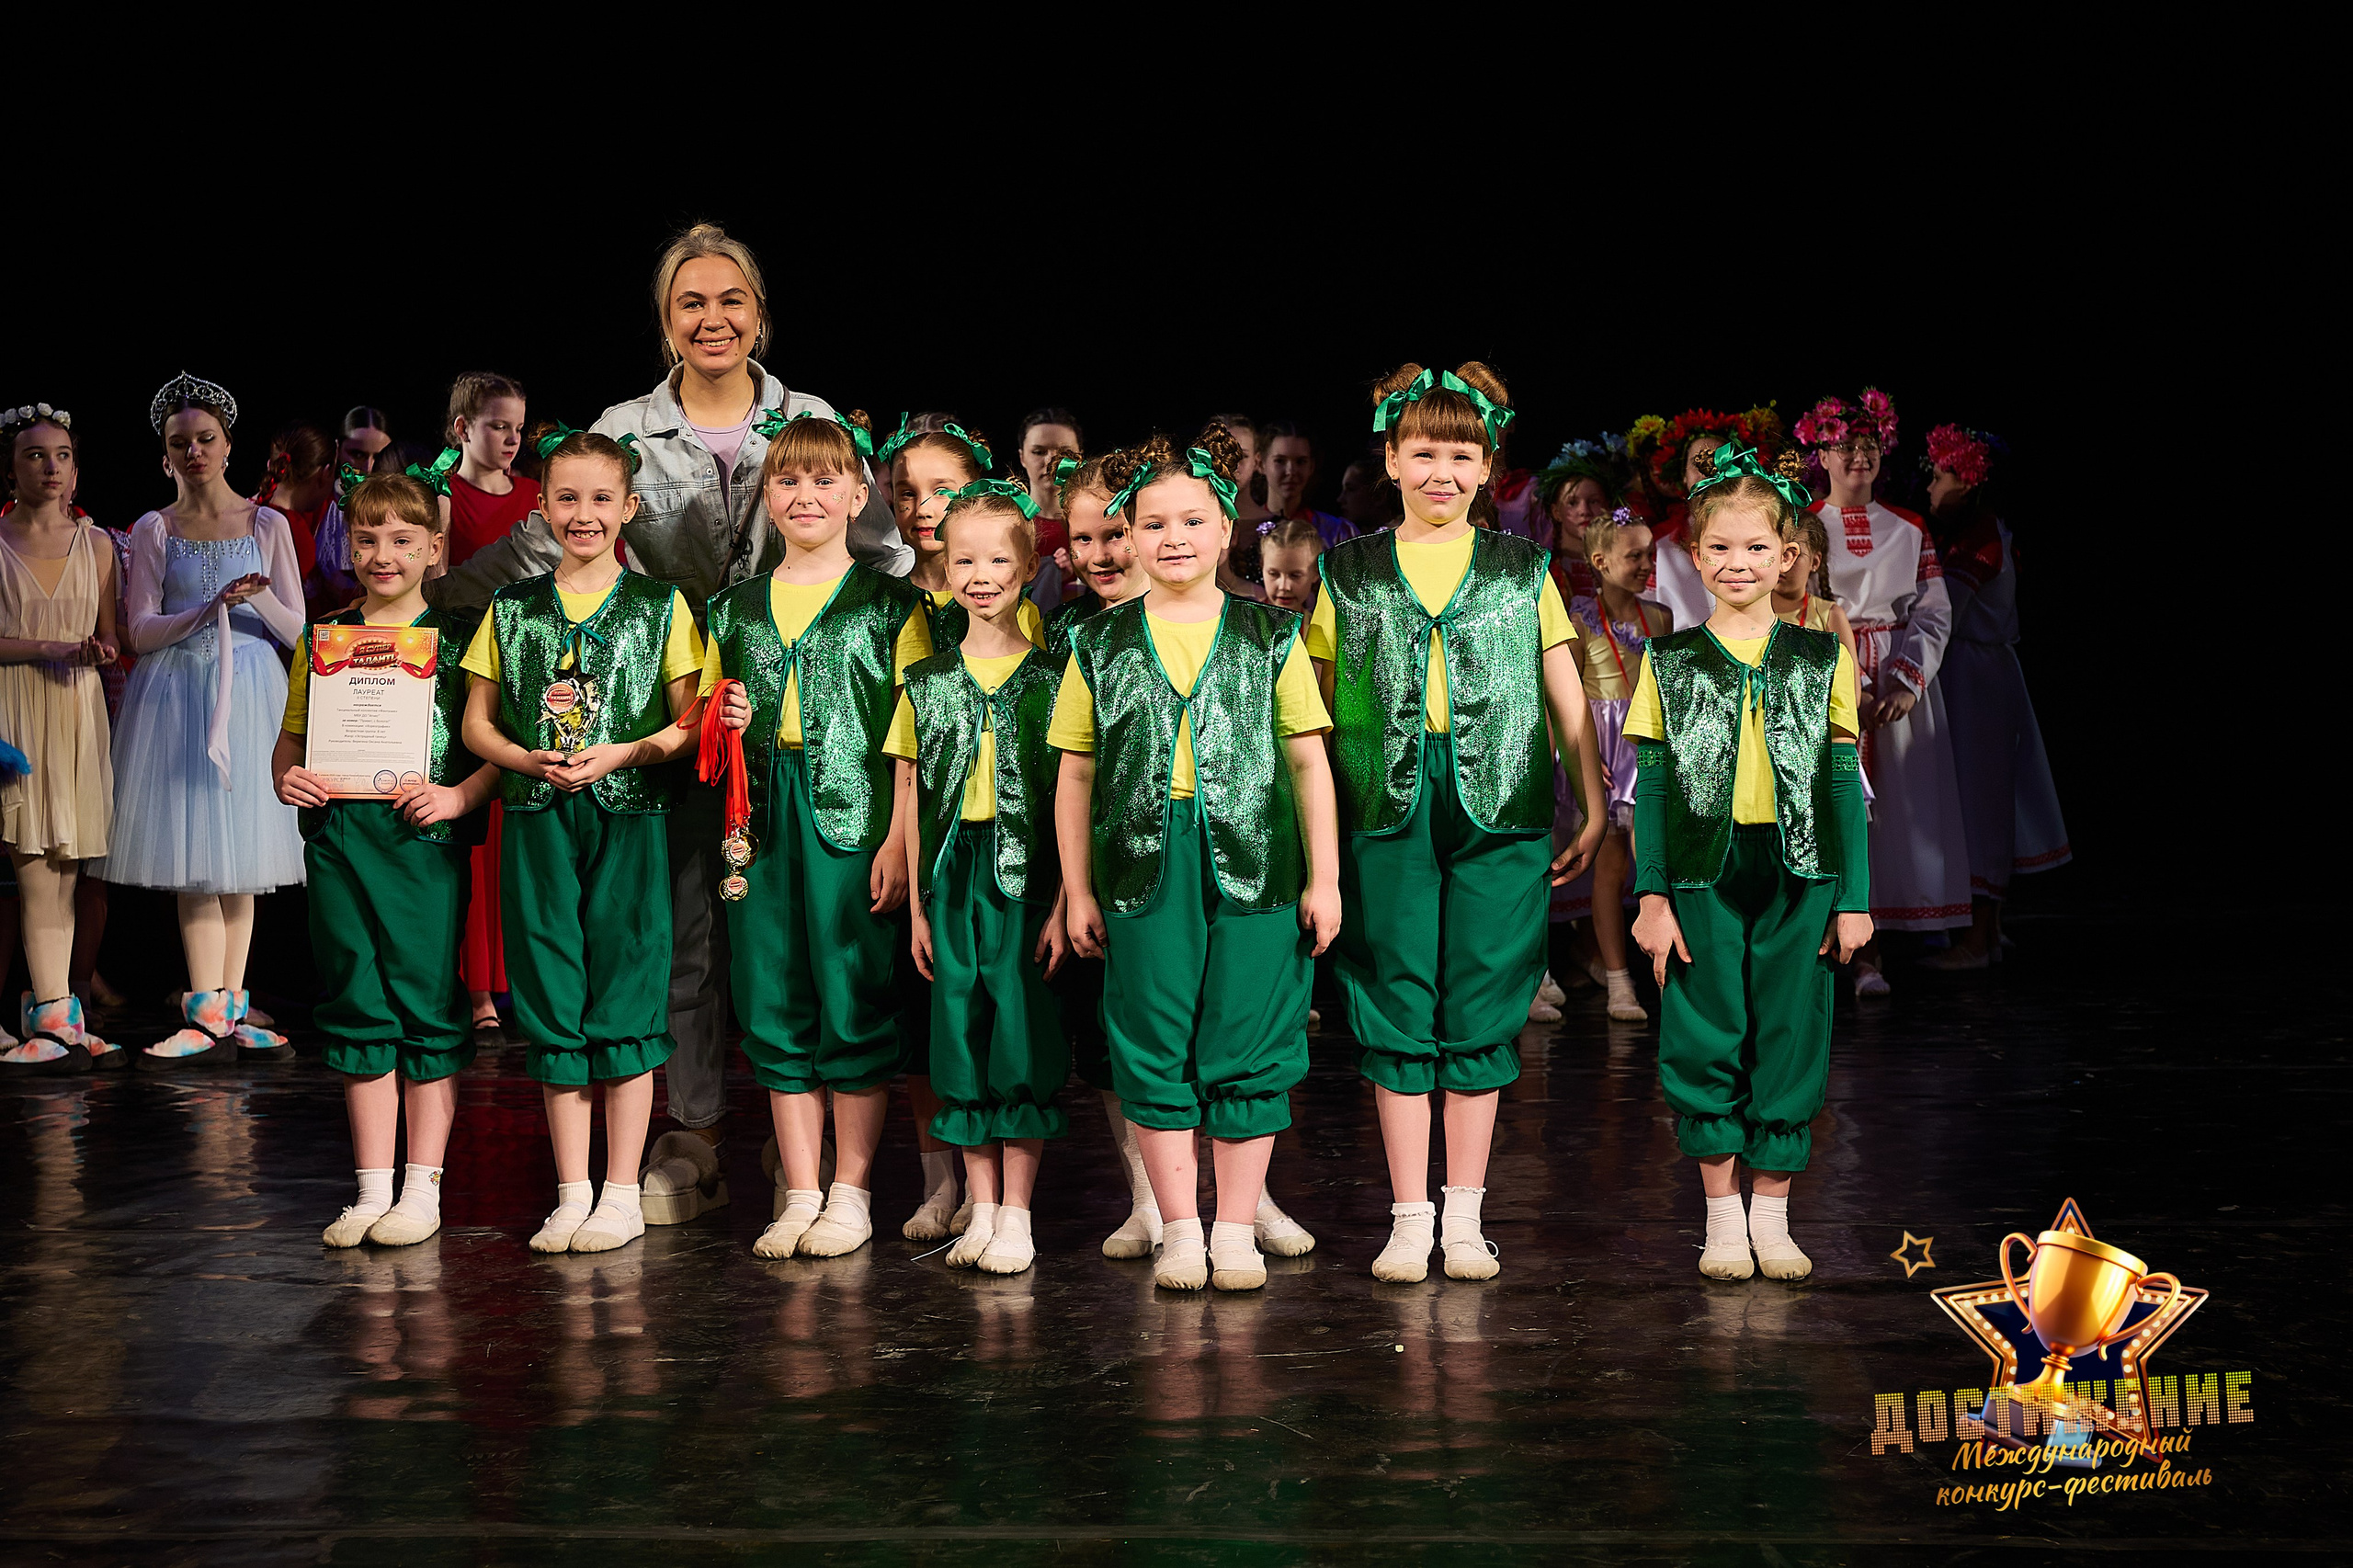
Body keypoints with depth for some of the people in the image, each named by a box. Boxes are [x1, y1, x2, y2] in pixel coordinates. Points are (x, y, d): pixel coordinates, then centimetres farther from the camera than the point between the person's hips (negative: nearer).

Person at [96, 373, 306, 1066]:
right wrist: (210, 608, -15)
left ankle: (222, 1014, 5)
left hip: (250, 696, 1)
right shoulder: (153, 530, 7)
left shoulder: (268, 525, 8)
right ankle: (211, 1017, -3)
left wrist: (259, 599, -15)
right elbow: (141, 632, 0)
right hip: (177, 698, 0)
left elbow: (297, 629, 5)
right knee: (196, 863, -4)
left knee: (241, 862, 0)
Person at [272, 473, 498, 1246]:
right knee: (358, 1007, 7)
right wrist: (285, 776, 0)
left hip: (426, 840, -3)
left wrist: (459, 796, -16)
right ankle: (372, 1189, 14)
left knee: (427, 1004, 0)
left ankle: (423, 1190, 8)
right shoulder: (322, 639, 13)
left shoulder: (456, 639, 2)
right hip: (338, 839, 3)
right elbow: (292, 737, 20)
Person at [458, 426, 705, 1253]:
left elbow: (689, 724, 2)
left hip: (628, 820, -2)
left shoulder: (661, 606, 4)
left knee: (624, 1002, -2)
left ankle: (622, 1195, 7)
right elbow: (476, 723, 12)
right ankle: (571, 1194, 12)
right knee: (553, 1006, 4)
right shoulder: (512, 608, 10)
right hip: (538, 822, 2)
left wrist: (621, 753, -13)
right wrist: (529, 759, -7)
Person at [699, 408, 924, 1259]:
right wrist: (724, 723, -1)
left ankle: (852, 1191, 10)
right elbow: (705, 725, 23)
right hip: (762, 825, 4)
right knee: (776, 1006, 6)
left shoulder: (890, 604, 1)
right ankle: (799, 1191, 15)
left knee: (856, 1006, -1)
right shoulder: (735, 608, 14)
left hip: (855, 818, -4)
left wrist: (899, 839, -12)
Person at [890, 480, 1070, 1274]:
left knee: (1022, 1033, -2)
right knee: (962, 1033, 6)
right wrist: (918, 905, 6)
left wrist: (1063, 904, -8)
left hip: (1027, 877, -3)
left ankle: (1017, 1215, 7)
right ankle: (981, 1209, 16)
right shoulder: (925, 682, 8)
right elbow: (910, 799, 10)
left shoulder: (1053, 678, 0)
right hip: (952, 876, 3)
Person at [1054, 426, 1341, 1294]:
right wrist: (1076, 890, 8)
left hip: (1254, 863, 0)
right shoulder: (1101, 645, 8)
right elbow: (1076, 774, 11)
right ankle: (1179, 1229, 13)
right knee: (1156, 1050, 3)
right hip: (1146, 864, 1)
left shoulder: (1270, 636, 7)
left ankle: (1237, 1227, 13)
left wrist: (1323, 877, 3)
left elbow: (1309, 760, 7)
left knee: (1249, 1048, 1)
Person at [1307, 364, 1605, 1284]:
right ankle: (1409, 1217, 9)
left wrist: (1598, 812, 9)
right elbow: (1319, 714, 10)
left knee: (1481, 1010, 2)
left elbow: (1568, 699, 12)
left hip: (1501, 808, 0)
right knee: (1398, 1013, 1)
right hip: (1387, 806, 0)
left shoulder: (1523, 570, 10)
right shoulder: (1348, 573, 9)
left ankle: (1465, 1217, 12)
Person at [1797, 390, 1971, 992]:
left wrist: (1906, 684, -10)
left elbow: (1934, 614, 5)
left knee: (1889, 811, -2)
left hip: (1899, 683, 2)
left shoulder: (1909, 529, 11)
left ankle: (1869, 953, 0)